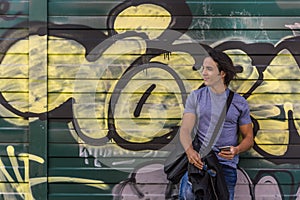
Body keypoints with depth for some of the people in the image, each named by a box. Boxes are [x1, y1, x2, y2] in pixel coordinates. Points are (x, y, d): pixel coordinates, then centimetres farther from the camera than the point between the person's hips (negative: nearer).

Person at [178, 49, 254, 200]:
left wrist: (236, 150, -11)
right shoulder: (195, 97, 8)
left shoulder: (239, 102, 8)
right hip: (198, 160, -1)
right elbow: (185, 129, -1)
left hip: (226, 165, 1)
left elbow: (249, 138, 11)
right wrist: (189, 150, -21)